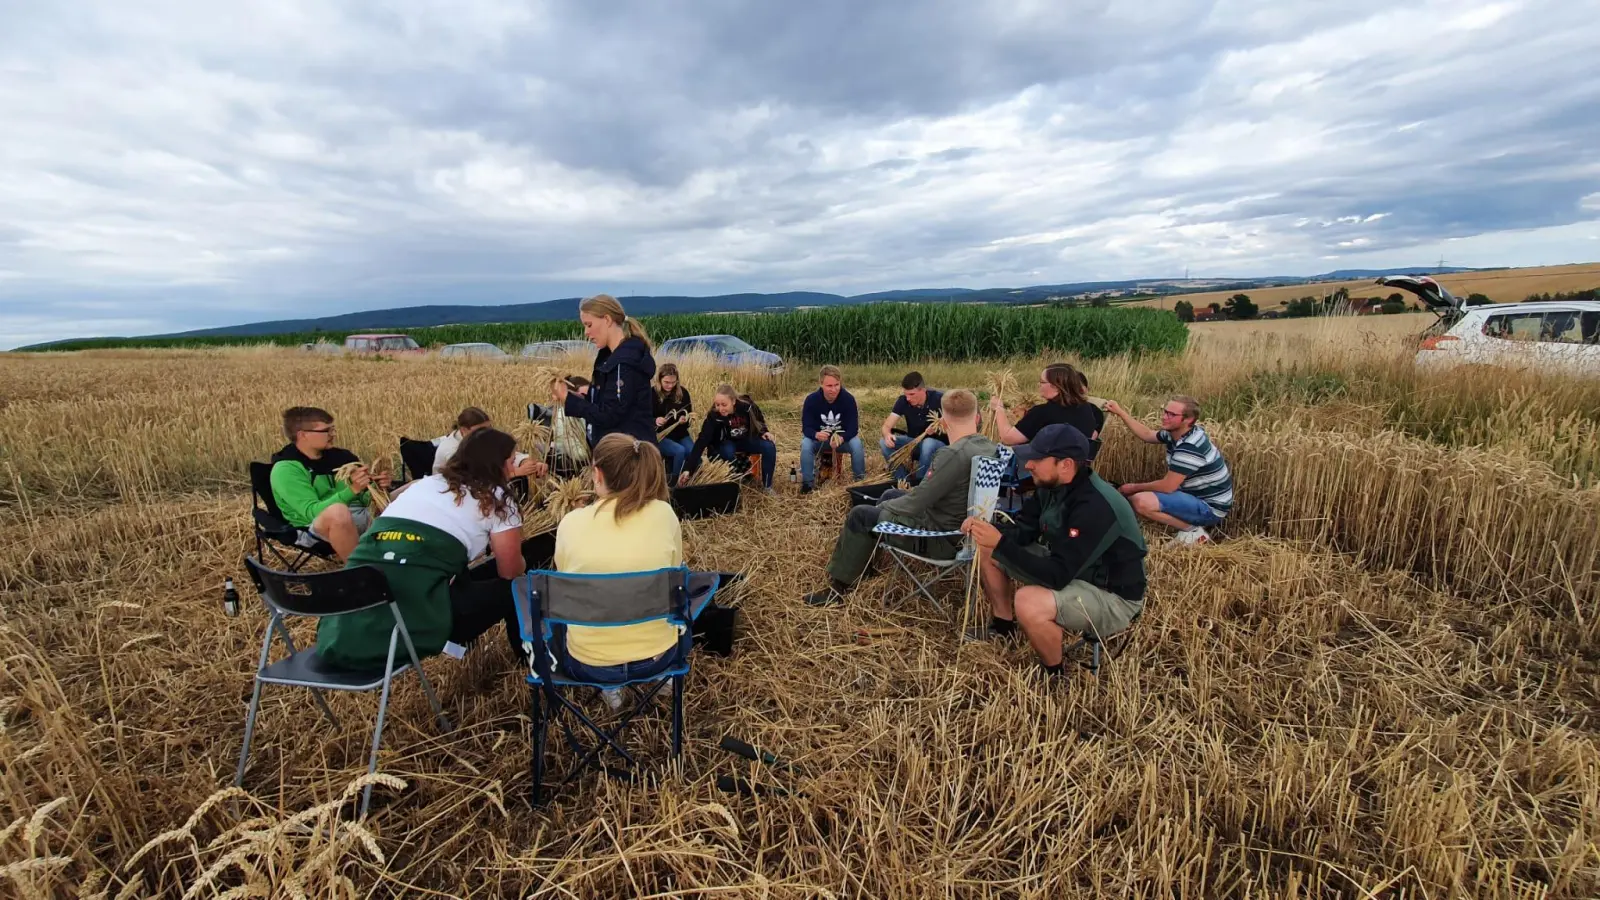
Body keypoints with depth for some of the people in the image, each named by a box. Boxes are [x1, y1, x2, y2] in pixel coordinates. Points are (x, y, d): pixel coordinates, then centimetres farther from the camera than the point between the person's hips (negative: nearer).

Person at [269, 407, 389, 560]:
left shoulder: (336, 455, 11)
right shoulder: (286, 469, -7)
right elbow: (312, 512, -21)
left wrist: (375, 488, -3)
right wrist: (352, 490, -31)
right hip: (318, 530, -7)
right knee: (338, 510, -39)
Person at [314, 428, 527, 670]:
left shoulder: (427, 482, 22)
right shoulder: (495, 498, 6)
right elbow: (511, 572, 9)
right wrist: (520, 565, 31)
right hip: (414, 611, -6)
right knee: (512, 588, 11)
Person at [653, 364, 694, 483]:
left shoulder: (683, 392, 1)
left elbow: (689, 414, 8)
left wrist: (685, 420, -16)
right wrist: (655, 421, -24)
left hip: (680, 434, 3)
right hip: (660, 435, -3)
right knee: (680, 451, -30)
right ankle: (673, 481, -7)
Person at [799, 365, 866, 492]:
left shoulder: (848, 399, -20)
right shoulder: (811, 400, -20)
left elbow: (853, 427, -21)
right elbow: (806, 427, -20)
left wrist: (841, 438, -43)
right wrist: (816, 435, -44)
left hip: (843, 437, 0)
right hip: (819, 438, 0)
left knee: (856, 444, -31)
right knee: (805, 445, -31)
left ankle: (860, 480, -9)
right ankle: (807, 482, -14)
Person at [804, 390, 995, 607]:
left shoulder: (953, 454, -30)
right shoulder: (992, 448, -2)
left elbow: (915, 503, -25)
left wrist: (881, 507, -4)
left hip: (940, 537, -9)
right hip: (965, 527, 9)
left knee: (859, 516, 3)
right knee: (890, 495, 24)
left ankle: (838, 587, 16)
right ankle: (863, 560, 40)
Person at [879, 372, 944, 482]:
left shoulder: (939, 399, -20)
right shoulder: (903, 401, -12)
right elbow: (887, 425, -15)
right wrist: (887, 435, -39)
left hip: (938, 442, -3)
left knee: (928, 444, -39)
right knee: (885, 443, -22)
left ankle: (918, 481, -19)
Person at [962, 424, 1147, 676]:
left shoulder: (1095, 508, -33)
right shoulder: (1050, 485, -6)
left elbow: (1057, 576, -34)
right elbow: (1023, 531, 2)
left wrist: (1000, 544, -35)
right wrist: (990, 531, -18)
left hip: (1112, 597, -9)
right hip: (1067, 566, 9)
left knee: (1028, 602, -36)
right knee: (987, 550, 3)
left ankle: (1053, 674, -6)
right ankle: (1004, 627, 20)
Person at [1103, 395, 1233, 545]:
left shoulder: (1190, 447, -29)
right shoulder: (1177, 432, 0)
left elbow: (1167, 486, -27)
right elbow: (1147, 434, 16)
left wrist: (1134, 487, -11)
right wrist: (1120, 412, 8)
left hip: (1209, 507, -10)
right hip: (1195, 495, 10)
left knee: (1141, 501, -28)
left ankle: (1193, 531, -10)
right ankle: (1190, 522, 10)